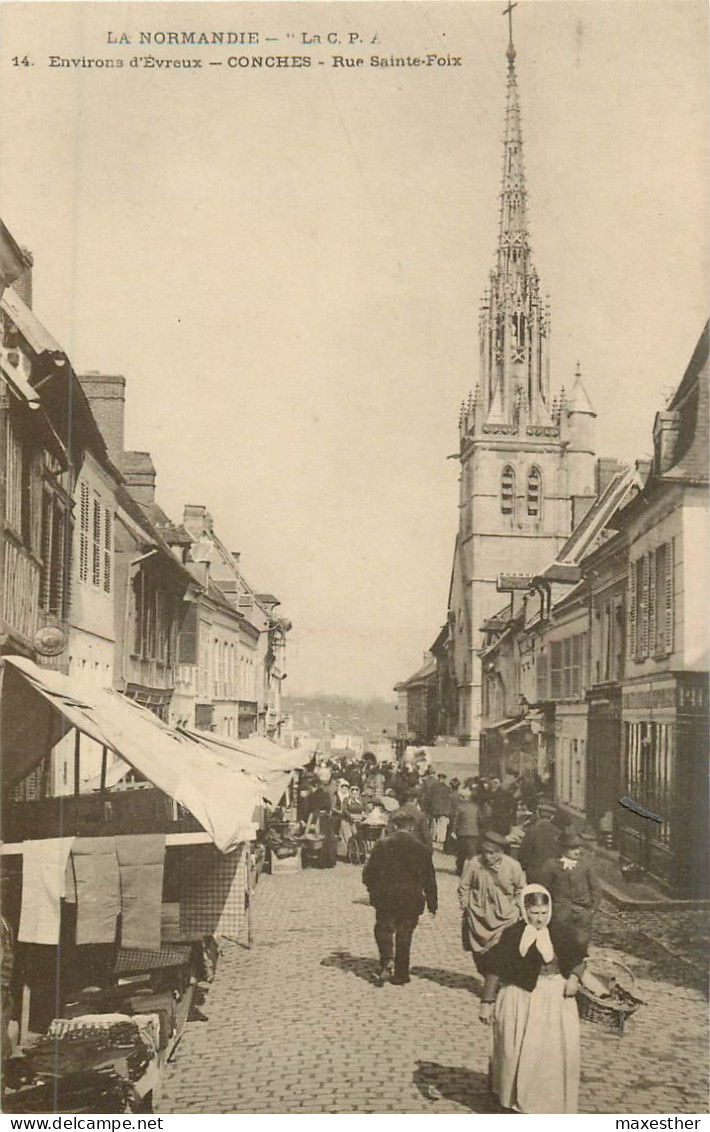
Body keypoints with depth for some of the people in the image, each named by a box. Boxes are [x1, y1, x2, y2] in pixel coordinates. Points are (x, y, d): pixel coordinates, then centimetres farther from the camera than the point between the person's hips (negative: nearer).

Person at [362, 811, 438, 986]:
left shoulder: (382, 845, -5)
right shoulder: (420, 848, 1)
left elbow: (369, 873, -3)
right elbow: (429, 878, 4)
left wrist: (373, 892, 14)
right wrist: (432, 903, 12)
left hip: (386, 899, -2)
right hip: (411, 900, 2)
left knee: (383, 929, 14)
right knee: (404, 936, 13)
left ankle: (387, 961, -9)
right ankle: (400, 975, 16)